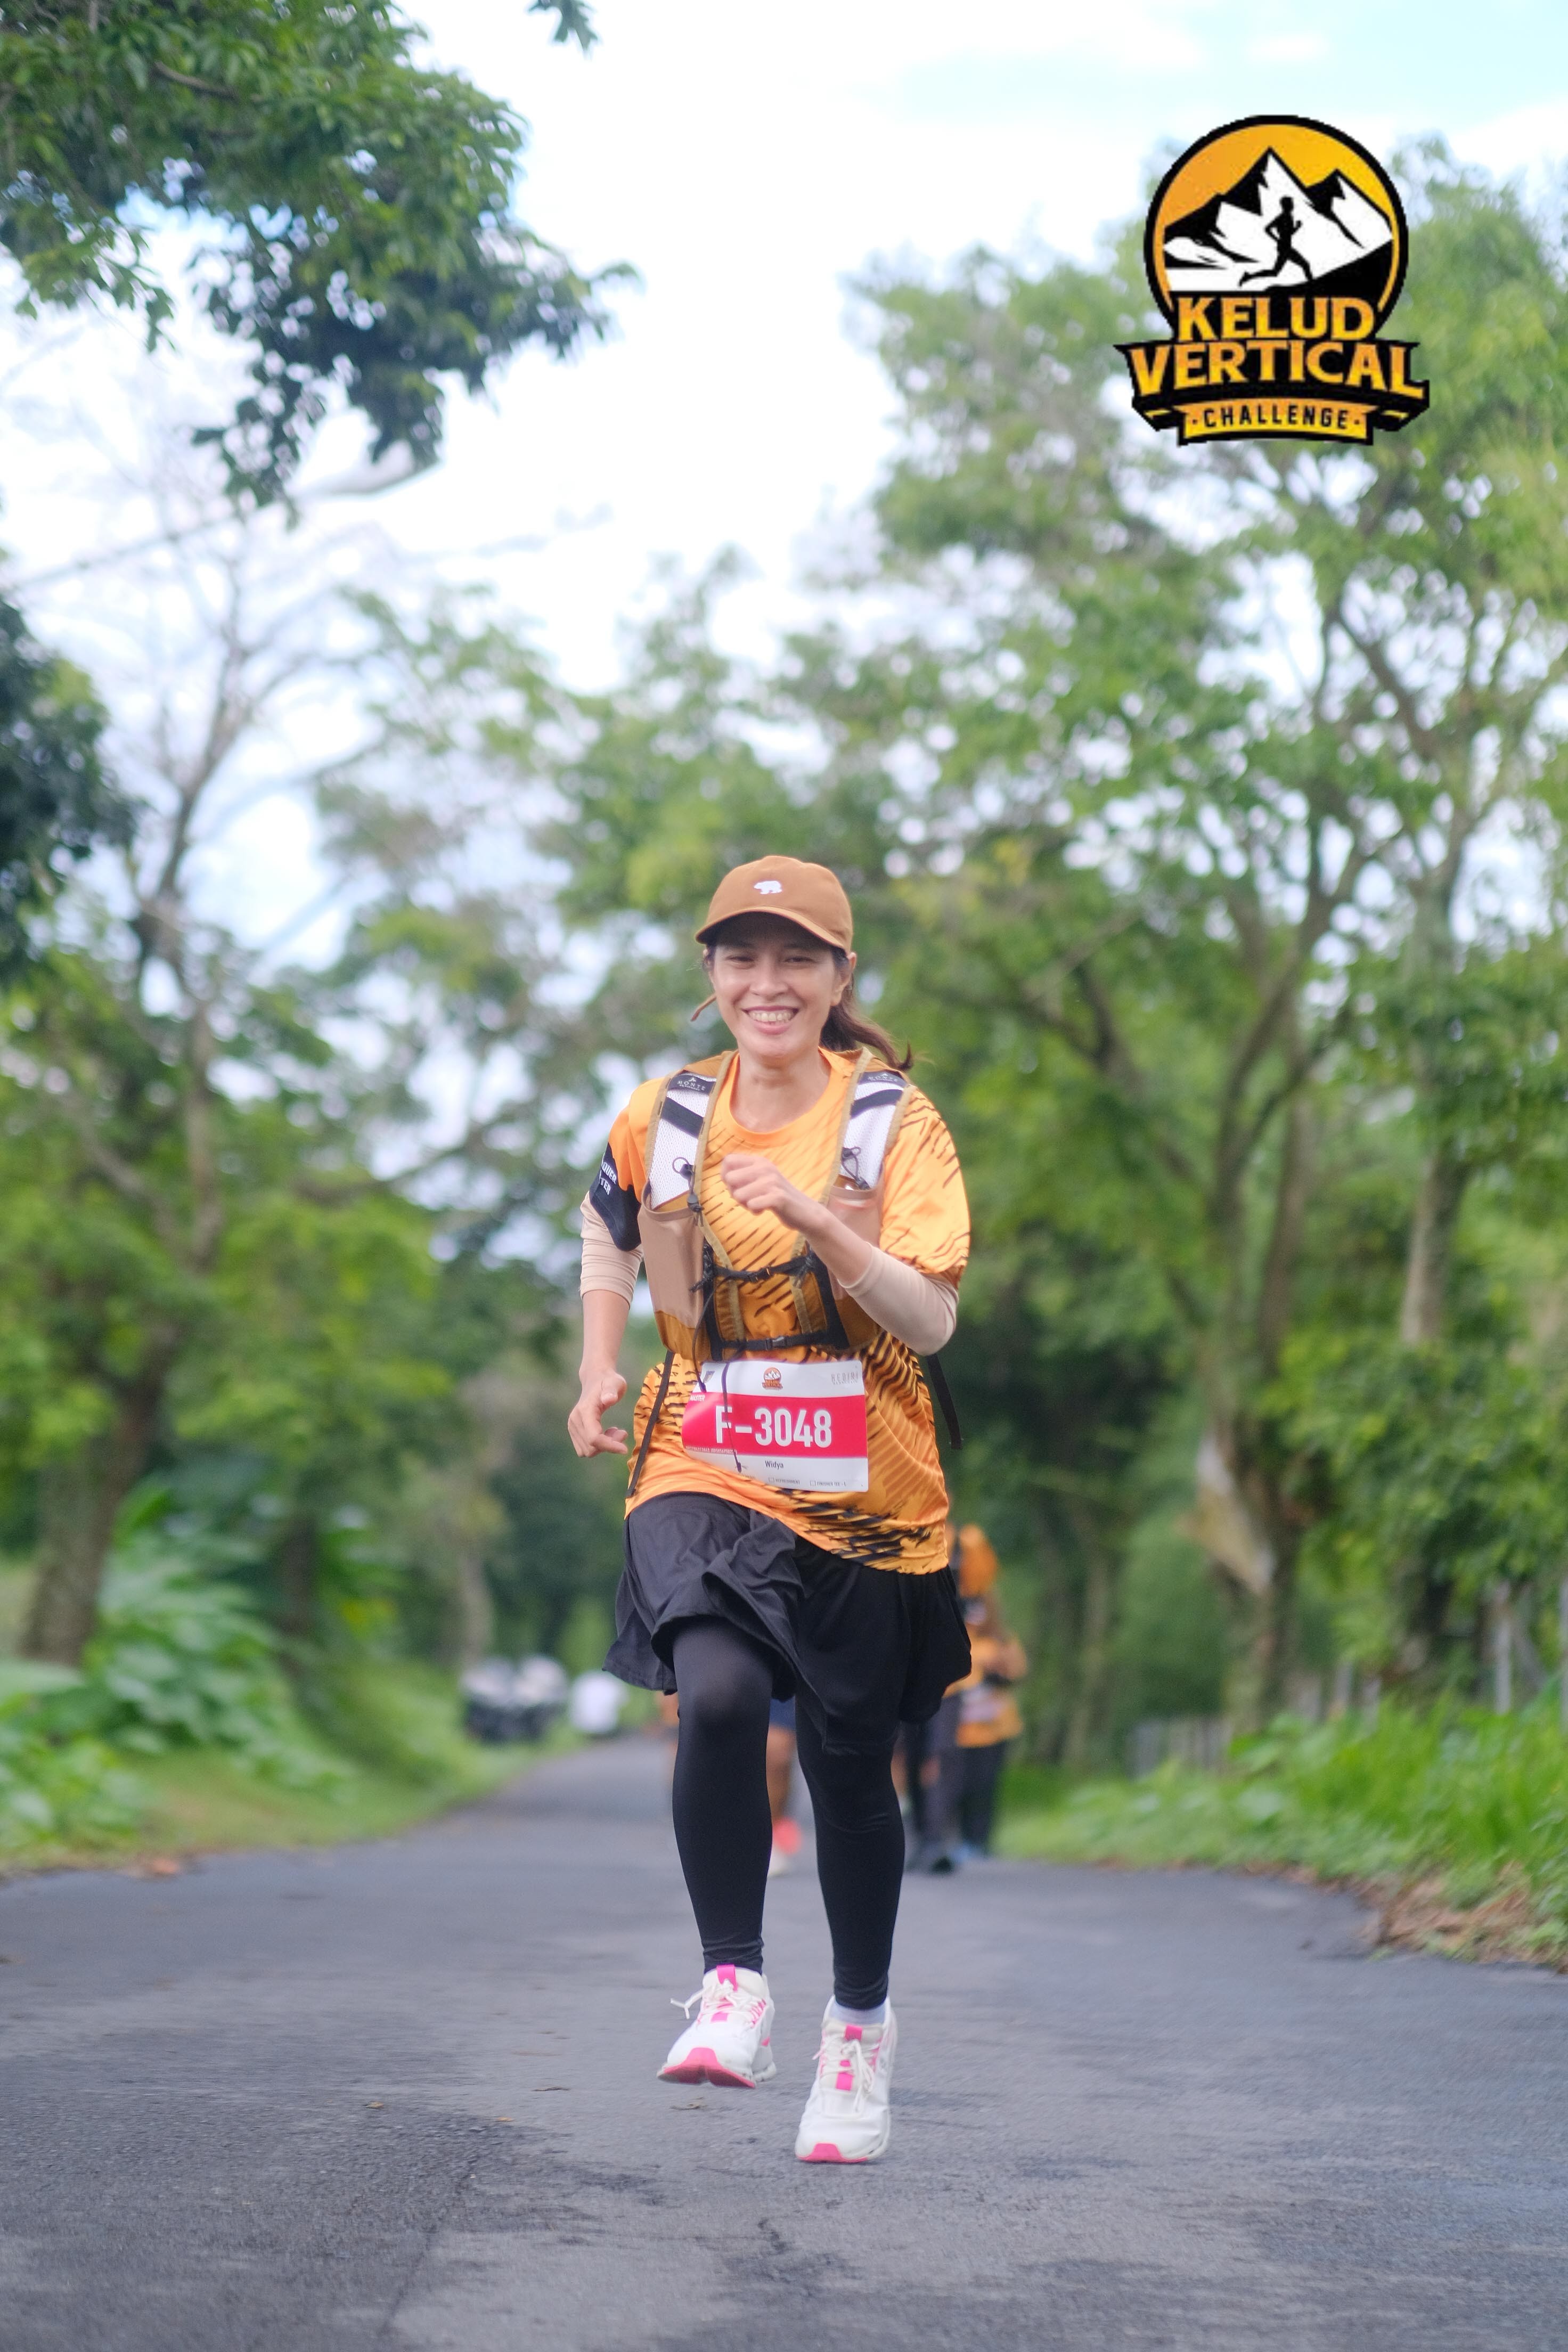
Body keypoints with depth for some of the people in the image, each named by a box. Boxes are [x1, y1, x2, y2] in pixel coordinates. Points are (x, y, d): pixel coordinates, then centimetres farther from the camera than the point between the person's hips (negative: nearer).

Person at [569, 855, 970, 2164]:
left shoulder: (895, 1122, -6)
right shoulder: (667, 1118, 3)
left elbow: (932, 1321, -15)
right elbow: (611, 1231, 25)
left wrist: (814, 1214, -27)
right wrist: (599, 1374, 14)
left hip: (860, 1498, -1)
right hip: (704, 1477, 1)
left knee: (850, 1768, 9)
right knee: (718, 1694, -26)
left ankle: (863, 2022, 32)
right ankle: (735, 1987, -12)